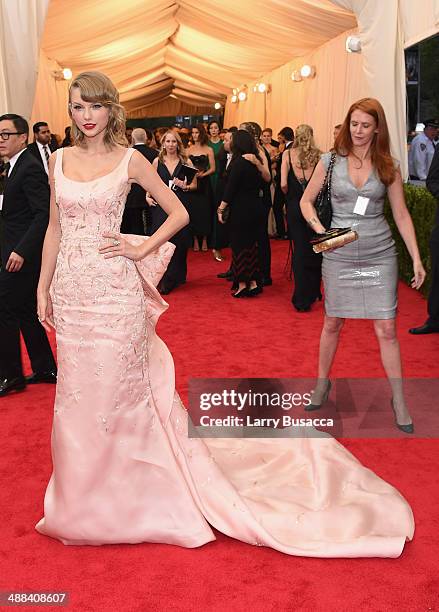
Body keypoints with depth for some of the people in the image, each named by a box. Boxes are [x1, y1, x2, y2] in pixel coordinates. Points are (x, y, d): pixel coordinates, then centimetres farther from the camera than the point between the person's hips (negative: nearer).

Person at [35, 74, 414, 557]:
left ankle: (125, 494, 24)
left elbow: (179, 213, 2)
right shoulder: (59, 159, 9)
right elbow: (54, 229, 12)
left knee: (120, 390, 3)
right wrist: (43, 288, 9)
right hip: (71, 293, 5)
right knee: (79, 394, 12)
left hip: (115, 292, -4)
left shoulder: (129, 160, -2)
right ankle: (87, 498, 33)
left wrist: (141, 250, -8)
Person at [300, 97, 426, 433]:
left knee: (386, 329, 0)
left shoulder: (387, 167, 1)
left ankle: (399, 400, 12)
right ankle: (323, 382, 33)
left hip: (379, 255, 0)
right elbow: (306, 200, 7)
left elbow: (401, 215, 3)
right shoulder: (331, 161, 0)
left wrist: (416, 258, -1)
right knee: (333, 323, 12)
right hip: (339, 255, 0)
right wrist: (318, 227, -12)